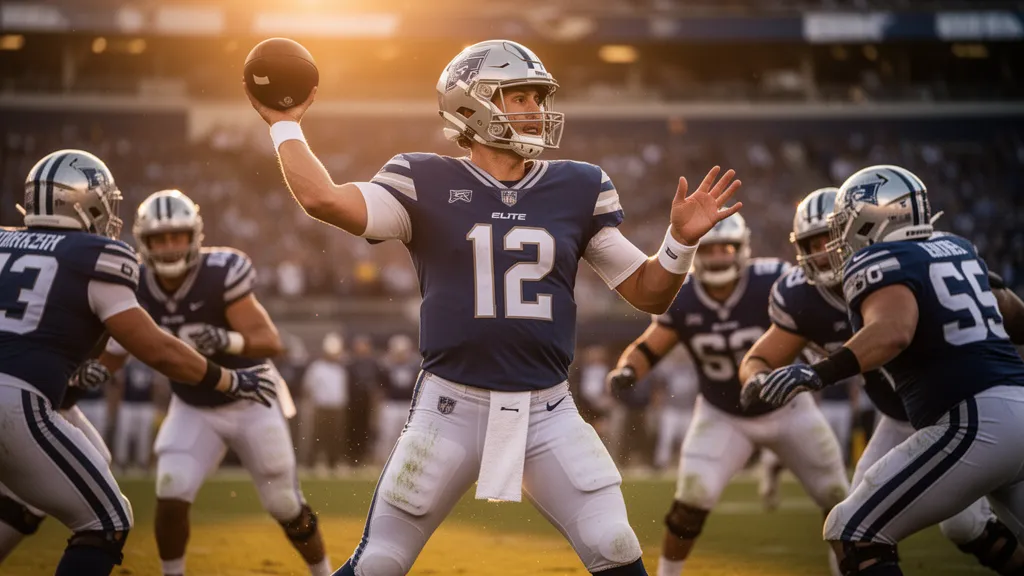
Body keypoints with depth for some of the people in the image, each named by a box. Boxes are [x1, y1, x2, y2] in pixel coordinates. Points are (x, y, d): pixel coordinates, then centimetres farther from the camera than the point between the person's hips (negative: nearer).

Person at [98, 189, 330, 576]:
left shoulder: (221, 273, -27)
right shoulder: (137, 290, -15)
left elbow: (271, 342, -31)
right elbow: (111, 359, -6)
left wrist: (226, 341, -49)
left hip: (251, 402, -3)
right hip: (192, 409, 3)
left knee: (285, 506, 6)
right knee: (171, 495, -16)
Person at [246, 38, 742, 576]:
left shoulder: (577, 189, 6)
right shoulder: (428, 185, -2)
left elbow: (648, 292, 9)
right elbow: (323, 198, -17)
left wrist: (681, 240, -8)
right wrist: (285, 125, -6)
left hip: (548, 411, 2)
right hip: (452, 406, -2)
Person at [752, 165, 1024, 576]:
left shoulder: (880, 261, -6)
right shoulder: (956, 249, 18)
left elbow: (894, 331, -26)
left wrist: (817, 374, -36)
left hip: (977, 422, -8)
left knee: (853, 533, -2)